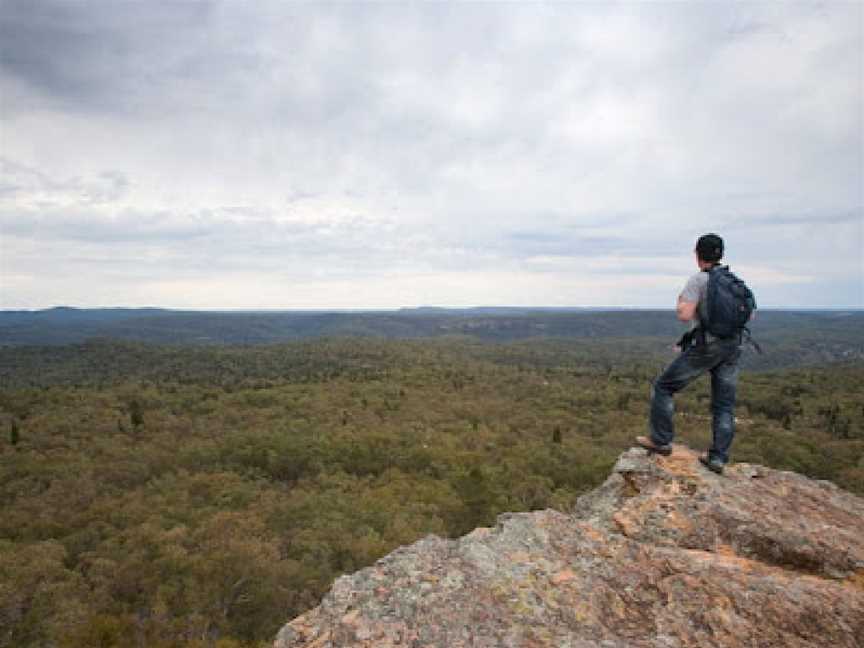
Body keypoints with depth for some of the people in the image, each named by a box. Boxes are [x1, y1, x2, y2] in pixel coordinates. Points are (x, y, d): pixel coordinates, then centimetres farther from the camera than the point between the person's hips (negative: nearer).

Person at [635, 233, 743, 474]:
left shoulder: (699, 279, -12)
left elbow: (684, 315, -21)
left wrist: (680, 302, -1)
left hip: (705, 346, -7)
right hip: (732, 347, 7)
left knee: (663, 387, 6)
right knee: (724, 405, 11)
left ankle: (661, 440, 9)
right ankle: (718, 458, 13)